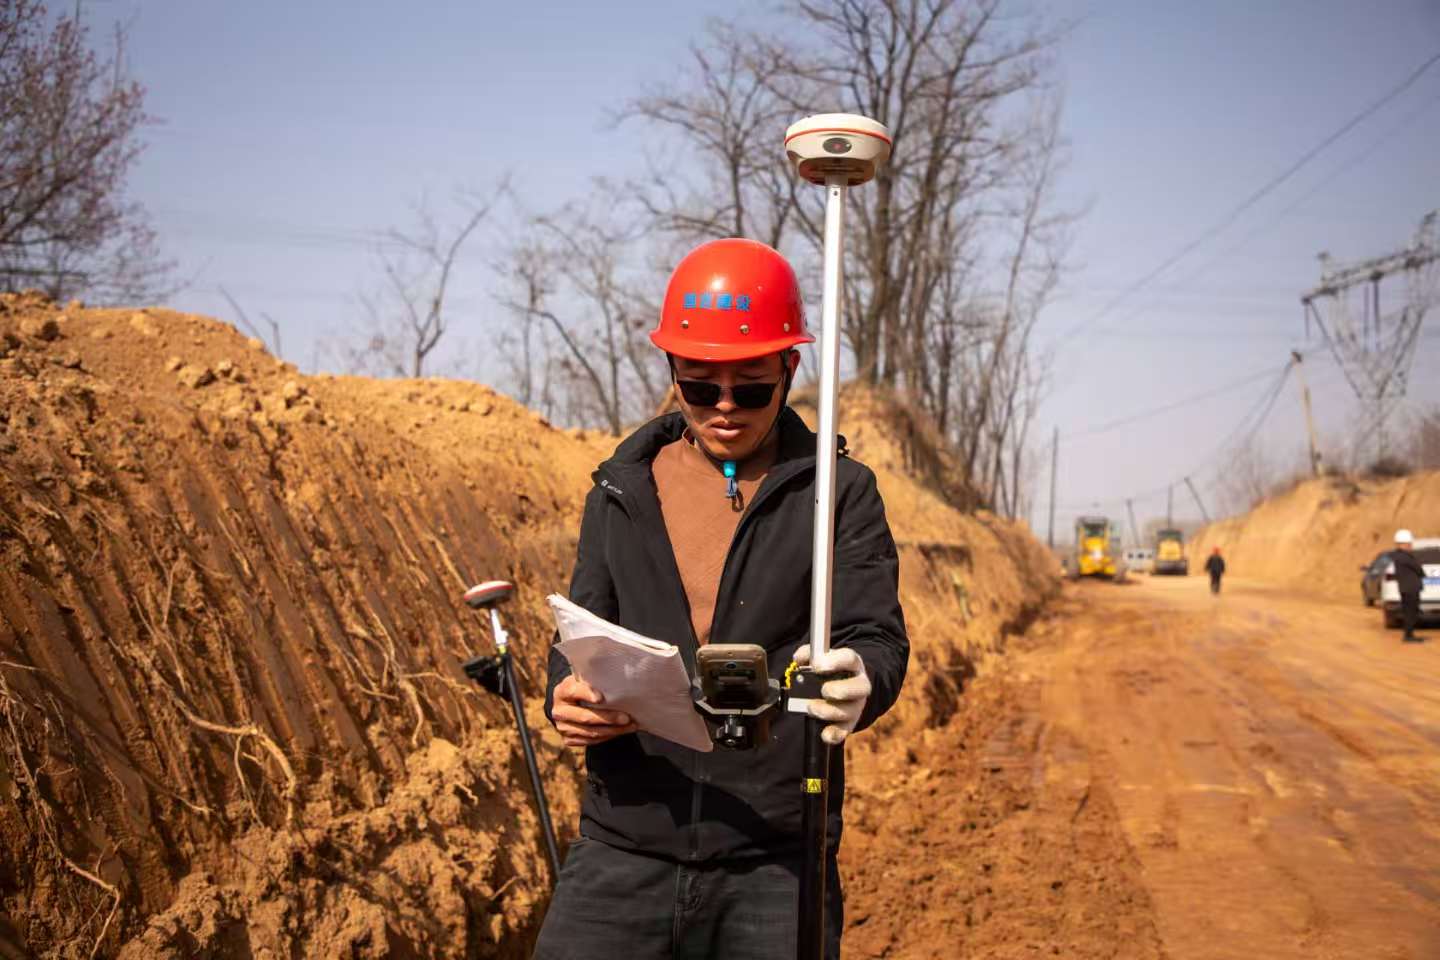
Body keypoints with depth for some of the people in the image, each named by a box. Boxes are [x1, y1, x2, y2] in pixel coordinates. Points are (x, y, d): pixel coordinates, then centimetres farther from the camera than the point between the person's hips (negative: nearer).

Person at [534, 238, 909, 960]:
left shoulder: (839, 492, 4)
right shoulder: (622, 490, 11)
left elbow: (878, 637, -4)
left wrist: (858, 681, -28)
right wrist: (568, 697, -9)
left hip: (774, 865, -1)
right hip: (623, 851, 2)